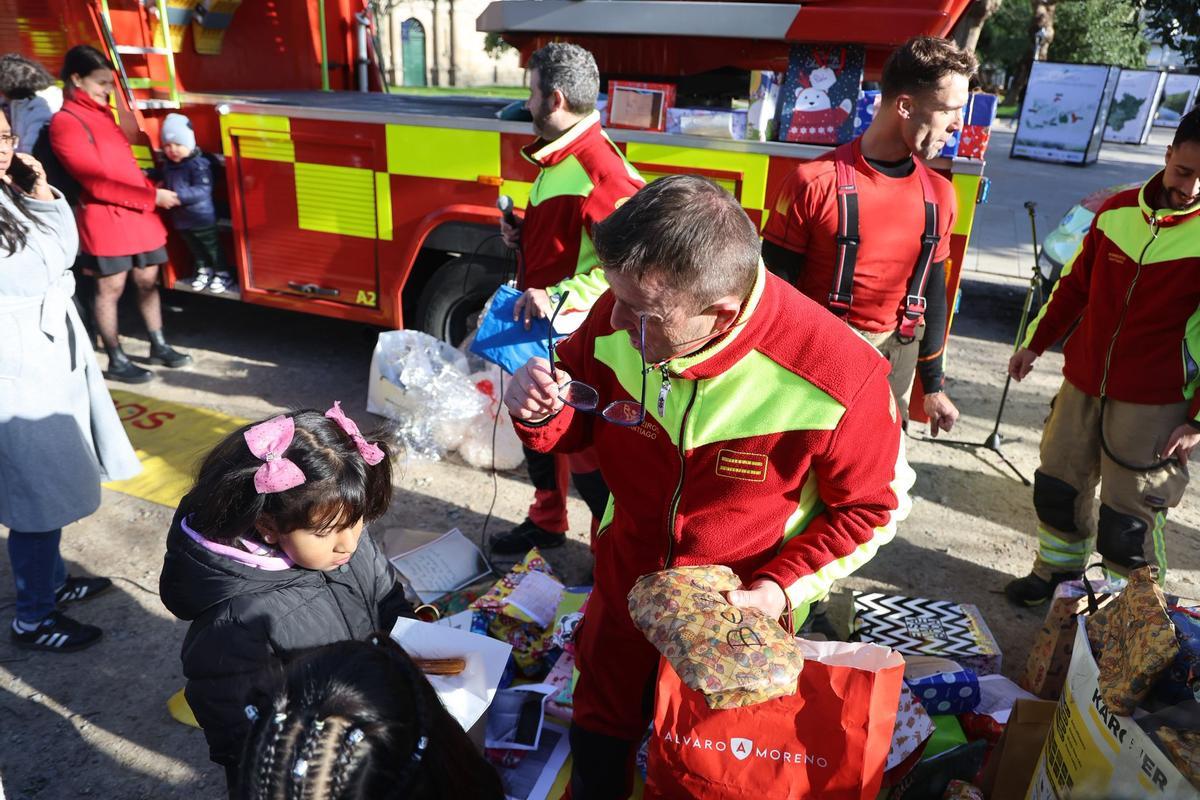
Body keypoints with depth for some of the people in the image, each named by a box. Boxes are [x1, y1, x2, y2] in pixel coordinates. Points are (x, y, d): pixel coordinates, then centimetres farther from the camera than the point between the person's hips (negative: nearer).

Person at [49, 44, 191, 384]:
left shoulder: (101, 112, 14)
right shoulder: (65, 123, -12)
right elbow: (96, 182, -17)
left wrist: (152, 193, 5)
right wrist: (152, 197, -15)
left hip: (138, 212, 8)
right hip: (105, 217, -8)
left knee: (148, 281, 12)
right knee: (110, 288, 1)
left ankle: (159, 346, 24)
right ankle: (117, 361, 10)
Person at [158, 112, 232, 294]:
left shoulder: (199, 164, -20)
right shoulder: (167, 165, 4)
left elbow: (202, 191, -29)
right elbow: (165, 182, 22)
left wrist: (178, 196, -36)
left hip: (203, 218, -7)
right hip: (180, 219, 7)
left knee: (212, 246, 8)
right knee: (195, 248, 21)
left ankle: (222, 273, 22)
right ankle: (203, 269, 38)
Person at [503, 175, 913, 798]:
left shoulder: (836, 377, -32)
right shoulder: (618, 318, -22)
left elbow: (868, 507, -14)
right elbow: (582, 421, -3)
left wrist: (780, 591, -22)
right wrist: (542, 412, -26)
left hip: (740, 613, -2)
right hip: (624, 582, 3)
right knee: (598, 740, 28)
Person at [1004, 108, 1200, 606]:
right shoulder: (1117, 210, 2)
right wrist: (1035, 342, 15)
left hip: (1153, 402, -4)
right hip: (1083, 382, 5)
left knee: (1127, 520, -1)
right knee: (1056, 487, 16)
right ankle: (1058, 573, 39)